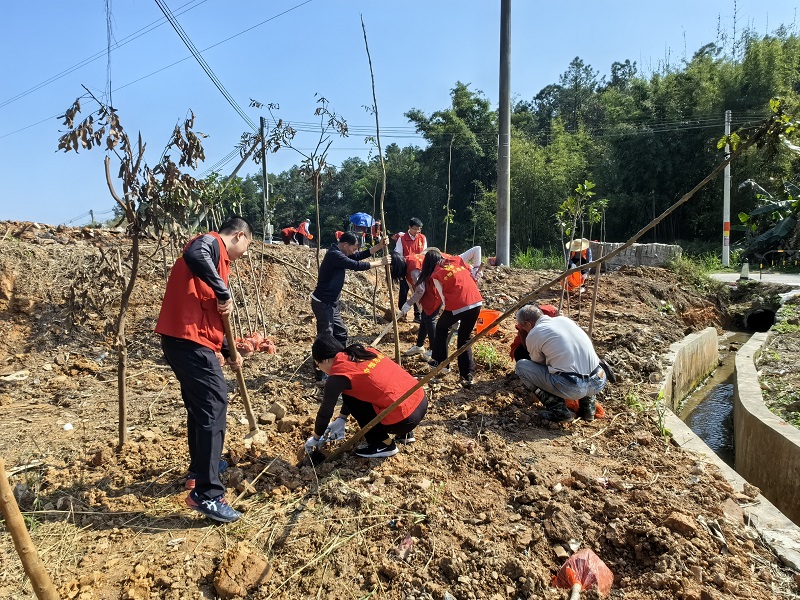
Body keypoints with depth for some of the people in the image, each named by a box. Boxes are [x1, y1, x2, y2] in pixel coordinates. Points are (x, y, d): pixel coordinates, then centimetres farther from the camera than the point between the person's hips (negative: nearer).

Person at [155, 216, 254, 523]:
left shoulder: (217, 257, 24)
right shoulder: (210, 243, -3)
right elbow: (192, 256, -31)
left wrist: (229, 352, 28)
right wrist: (225, 293, -21)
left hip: (189, 339, 11)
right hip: (189, 339, -11)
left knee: (202, 404, 21)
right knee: (214, 404, -11)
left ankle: (200, 468, 38)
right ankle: (206, 494, -10)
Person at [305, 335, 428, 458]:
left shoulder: (338, 376, -8)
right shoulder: (362, 353, 13)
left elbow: (325, 411, 5)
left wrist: (316, 438, 21)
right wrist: (341, 419, 25)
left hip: (405, 419, -8)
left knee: (350, 398, 6)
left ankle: (383, 444, 10)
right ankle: (404, 434, 25)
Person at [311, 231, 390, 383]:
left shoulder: (339, 253, 10)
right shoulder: (334, 255, -20)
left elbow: (360, 256, 12)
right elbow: (358, 266, -21)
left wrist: (379, 246, 1)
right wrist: (381, 262, -11)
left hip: (331, 303, 11)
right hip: (323, 303, -10)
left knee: (341, 333, 18)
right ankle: (320, 376, -2)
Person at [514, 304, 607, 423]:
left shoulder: (533, 335, 2)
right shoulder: (564, 319, 18)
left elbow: (538, 364, 17)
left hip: (572, 387, -6)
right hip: (599, 383, 7)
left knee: (521, 365, 9)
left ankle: (558, 409, 6)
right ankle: (587, 404, 26)